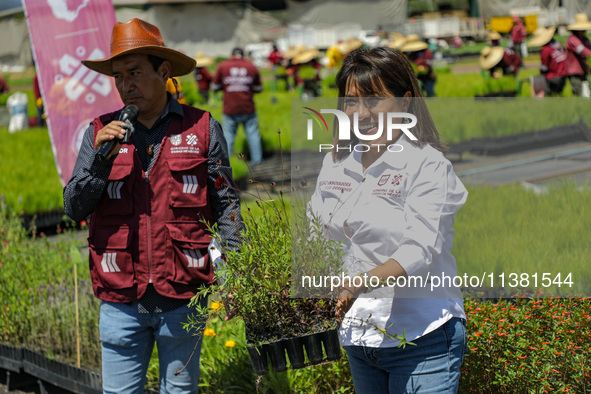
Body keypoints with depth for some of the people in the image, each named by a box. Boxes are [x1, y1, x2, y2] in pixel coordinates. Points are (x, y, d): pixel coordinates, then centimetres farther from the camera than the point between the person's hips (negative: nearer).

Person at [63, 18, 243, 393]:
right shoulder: (101, 132, 6)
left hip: (183, 295, -1)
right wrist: (100, 157, -12)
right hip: (120, 298, 1)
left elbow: (226, 206, 5)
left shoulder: (203, 129, 3)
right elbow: (74, 208, 3)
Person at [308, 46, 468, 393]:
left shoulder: (428, 166, -10)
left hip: (422, 339, -6)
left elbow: (420, 251, -20)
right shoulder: (336, 163, 9)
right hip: (357, 337, 6)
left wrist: (361, 283, -36)